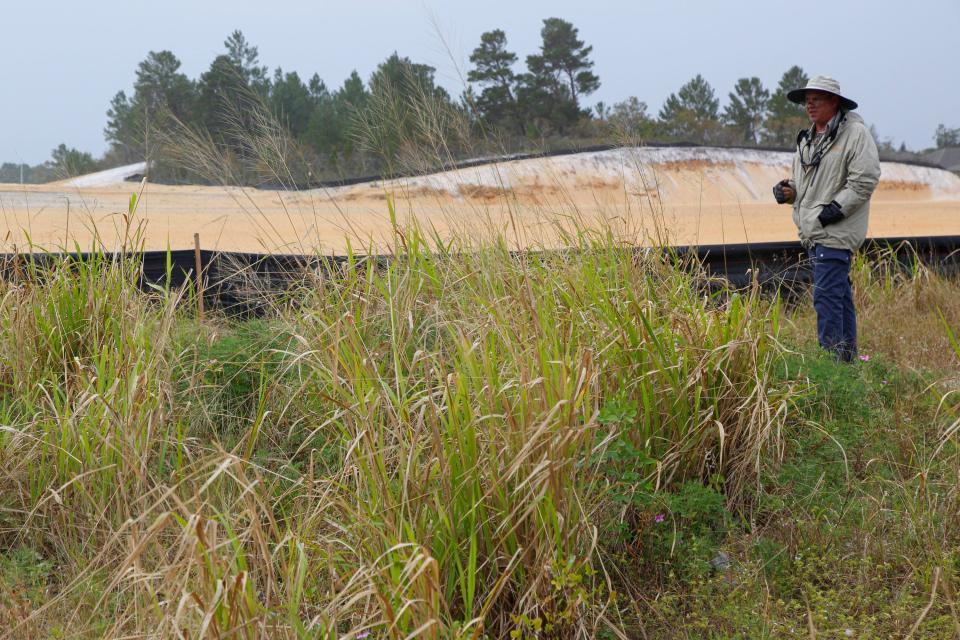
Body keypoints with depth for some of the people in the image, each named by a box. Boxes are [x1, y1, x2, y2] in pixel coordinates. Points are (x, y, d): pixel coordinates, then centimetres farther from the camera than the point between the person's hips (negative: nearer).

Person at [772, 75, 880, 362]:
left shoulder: (855, 133, -7)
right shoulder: (807, 139, 19)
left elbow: (865, 179, -15)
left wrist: (836, 208, -18)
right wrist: (788, 190, 6)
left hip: (835, 230, -9)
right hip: (814, 231, 9)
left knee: (826, 294, -13)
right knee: (839, 292, 14)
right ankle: (846, 354, 21)